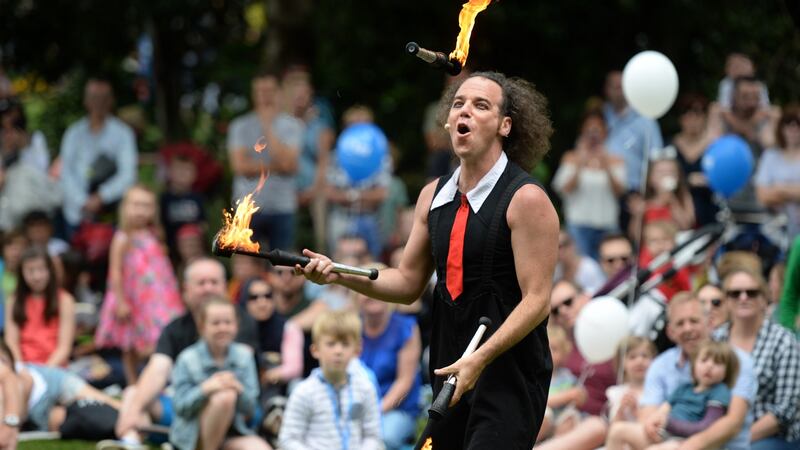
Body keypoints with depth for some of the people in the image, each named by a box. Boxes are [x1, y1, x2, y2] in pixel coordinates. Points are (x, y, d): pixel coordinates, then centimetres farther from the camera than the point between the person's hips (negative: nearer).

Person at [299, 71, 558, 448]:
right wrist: (338, 274, 1)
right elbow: (408, 282, 16)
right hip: (451, 374, 7)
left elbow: (536, 300, -15)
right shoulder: (434, 196, 10)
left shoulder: (526, 199, -11)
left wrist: (480, 359, -25)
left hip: (509, 378, -7)